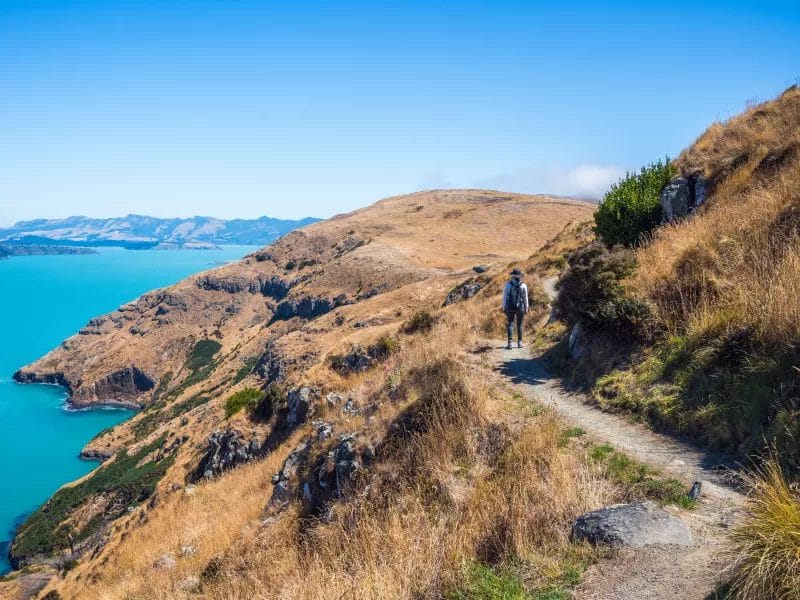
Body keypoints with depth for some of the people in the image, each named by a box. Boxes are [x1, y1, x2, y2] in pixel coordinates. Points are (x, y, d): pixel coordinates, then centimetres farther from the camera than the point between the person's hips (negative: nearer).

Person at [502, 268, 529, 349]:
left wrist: (504, 308, 3)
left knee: (510, 324, 0)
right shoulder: (523, 286, -1)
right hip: (521, 308, 1)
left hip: (510, 308, -1)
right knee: (519, 325, 12)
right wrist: (526, 308, 9)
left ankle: (510, 343, -13)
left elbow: (505, 297, -3)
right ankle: (519, 342, 15)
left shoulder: (508, 285, -4)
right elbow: (526, 298, 2)